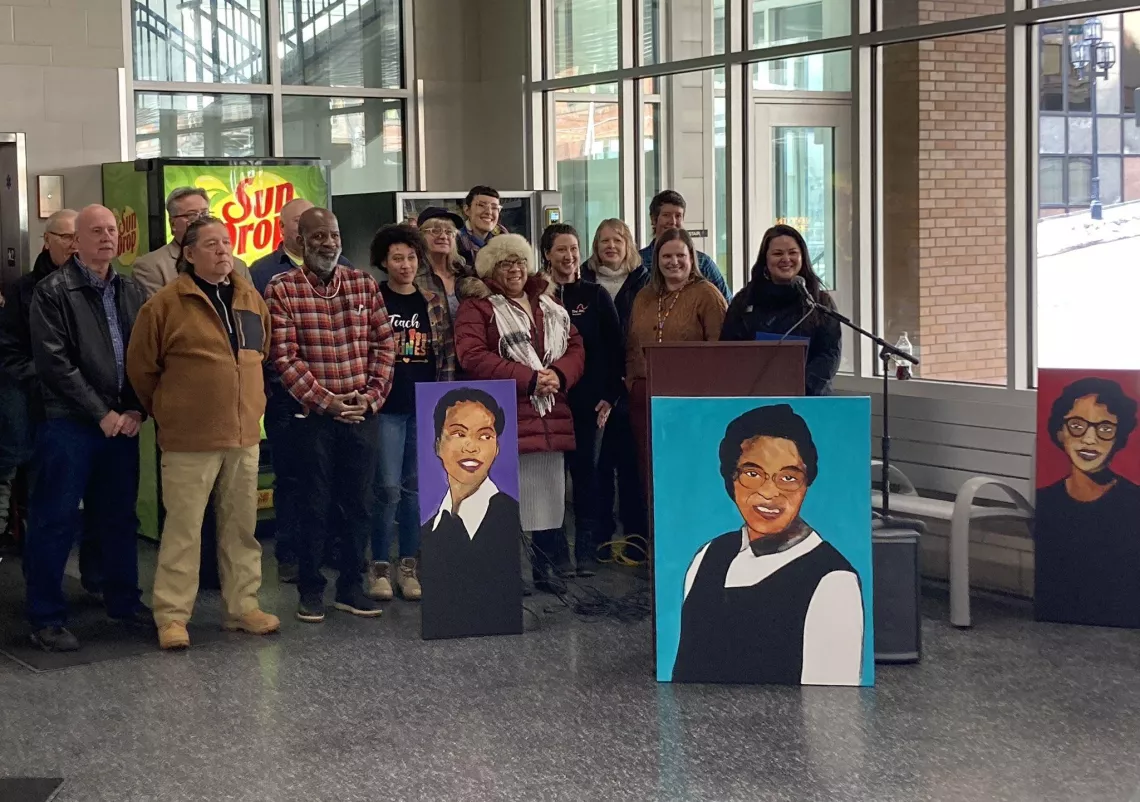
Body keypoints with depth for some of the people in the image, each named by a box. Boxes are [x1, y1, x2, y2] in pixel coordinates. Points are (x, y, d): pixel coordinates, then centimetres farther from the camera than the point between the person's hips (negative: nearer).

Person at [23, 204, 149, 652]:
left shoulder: (132, 291, 10)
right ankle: (46, 619, 7)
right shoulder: (54, 292, -5)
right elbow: (54, 363, -12)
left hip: (122, 424, 5)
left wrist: (136, 410, -3)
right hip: (70, 425, -5)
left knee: (119, 518, 14)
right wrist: (101, 413, -13)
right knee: (55, 522, 0)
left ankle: (123, 600, 27)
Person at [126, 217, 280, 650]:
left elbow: (264, 354, 23)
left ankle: (242, 607, 22)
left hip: (245, 435, 5)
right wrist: (167, 411, 7)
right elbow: (141, 367, -1)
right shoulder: (166, 303, -7)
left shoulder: (251, 299, 9)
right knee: (183, 527, -2)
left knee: (241, 525, 11)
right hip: (189, 438, -5)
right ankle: (172, 616, 5)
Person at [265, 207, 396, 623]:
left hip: (362, 415, 3)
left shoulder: (364, 284, 7)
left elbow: (383, 345, 7)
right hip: (312, 416, -3)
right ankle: (310, 590, 16)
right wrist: (327, 402, -14)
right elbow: (284, 358, -10)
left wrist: (371, 395, -5)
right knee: (313, 506, 4)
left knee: (359, 504, 8)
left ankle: (351, 587, 20)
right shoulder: (282, 289, -5)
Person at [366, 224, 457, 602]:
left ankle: (409, 566, 15)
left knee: (415, 488, 8)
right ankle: (379, 567, 4)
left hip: (425, 407, 3)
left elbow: (446, 354, 10)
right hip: (387, 407, -3)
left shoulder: (432, 303, 8)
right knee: (388, 487, -6)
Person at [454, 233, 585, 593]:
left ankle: (546, 569, 19)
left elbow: (576, 347, 15)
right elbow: (473, 356, -14)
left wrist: (559, 375, -8)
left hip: (550, 417, 6)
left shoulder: (549, 304, 19)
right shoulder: (477, 307, 0)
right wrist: (529, 378, -17)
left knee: (550, 493, 9)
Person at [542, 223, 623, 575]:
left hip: (588, 400, 0)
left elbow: (614, 349, 3)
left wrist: (610, 395, -4)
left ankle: (587, 549, 7)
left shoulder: (595, 296, 5)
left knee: (585, 471, 1)